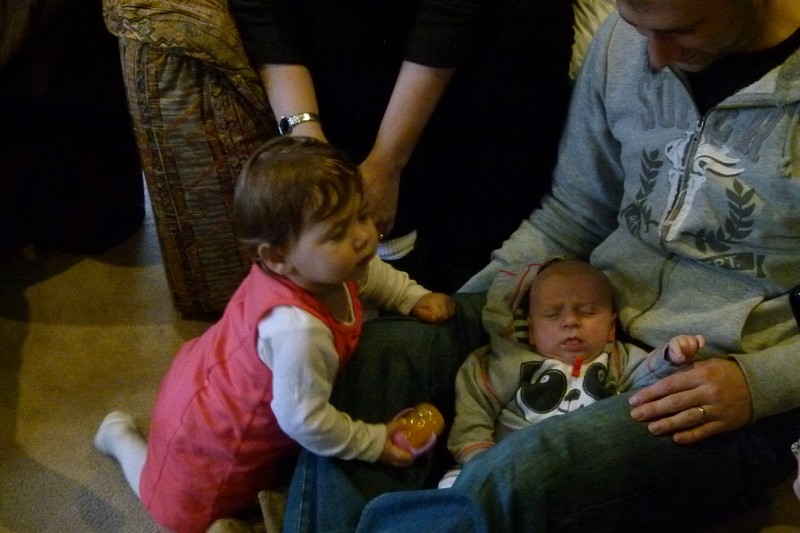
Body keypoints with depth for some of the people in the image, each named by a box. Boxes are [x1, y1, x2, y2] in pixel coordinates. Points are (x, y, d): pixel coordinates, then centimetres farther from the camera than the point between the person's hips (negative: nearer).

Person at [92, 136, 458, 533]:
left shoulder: (324, 266, -20)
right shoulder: (298, 330, -47)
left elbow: (371, 273, 6)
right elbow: (304, 420, -35)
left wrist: (415, 298, -5)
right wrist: (374, 443, -24)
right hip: (206, 439, -8)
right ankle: (120, 436, 36)